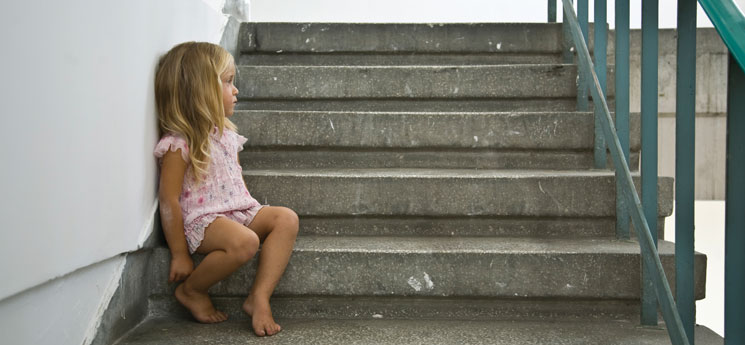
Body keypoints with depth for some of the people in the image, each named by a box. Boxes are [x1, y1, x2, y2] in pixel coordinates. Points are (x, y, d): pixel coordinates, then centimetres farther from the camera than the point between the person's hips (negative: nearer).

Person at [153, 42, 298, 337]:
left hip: (239, 211, 8)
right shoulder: (178, 144, -13)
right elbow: (169, 200, -14)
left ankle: (259, 297, -19)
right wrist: (180, 254, -14)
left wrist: (252, 211, 14)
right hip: (200, 219, -8)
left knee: (287, 219, -15)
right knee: (244, 242, -35)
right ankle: (191, 291, -8)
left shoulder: (226, 134, 14)